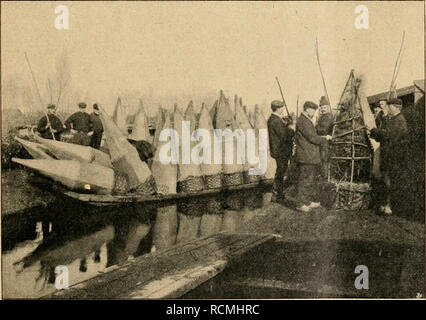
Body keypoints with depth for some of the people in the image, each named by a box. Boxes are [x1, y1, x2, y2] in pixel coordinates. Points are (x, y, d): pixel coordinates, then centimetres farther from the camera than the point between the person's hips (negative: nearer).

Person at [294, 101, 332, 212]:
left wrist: (323, 138, 8)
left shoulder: (307, 121, 19)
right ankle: (302, 204, -1)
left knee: (312, 179, 16)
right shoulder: (303, 121, -15)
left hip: (311, 157, 11)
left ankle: (312, 201, 25)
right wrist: (325, 139, -6)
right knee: (305, 180, -6)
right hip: (306, 157, -11)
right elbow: (312, 138, -19)